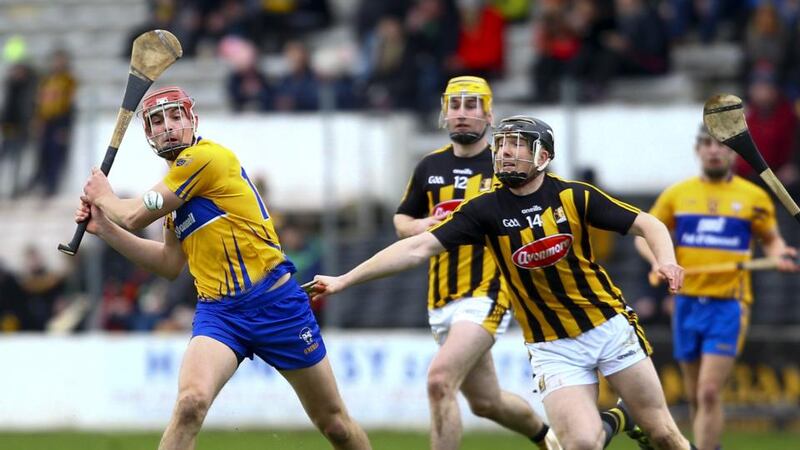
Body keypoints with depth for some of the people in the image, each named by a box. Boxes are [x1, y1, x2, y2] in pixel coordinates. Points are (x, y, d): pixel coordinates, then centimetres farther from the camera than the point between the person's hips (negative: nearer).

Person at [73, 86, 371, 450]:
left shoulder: (207, 157, -12)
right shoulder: (175, 185, 13)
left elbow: (135, 216, -9)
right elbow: (170, 264, 18)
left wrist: (104, 197, 12)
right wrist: (104, 228, 15)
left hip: (276, 303, -6)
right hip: (218, 311, 6)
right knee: (190, 402, -24)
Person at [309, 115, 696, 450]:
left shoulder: (574, 196, -6)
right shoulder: (486, 209, -6)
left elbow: (648, 224, 0)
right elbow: (419, 247, -9)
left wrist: (665, 257, -22)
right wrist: (344, 280, -14)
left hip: (609, 325, 0)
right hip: (552, 348, 0)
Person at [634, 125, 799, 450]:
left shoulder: (754, 198, 2)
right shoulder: (677, 194, 7)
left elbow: (771, 240, 12)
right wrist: (658, 260, -7)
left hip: (728, 304, -3)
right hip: (687, 302, 3)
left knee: (709, 392, -14)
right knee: (695, 396, 11)